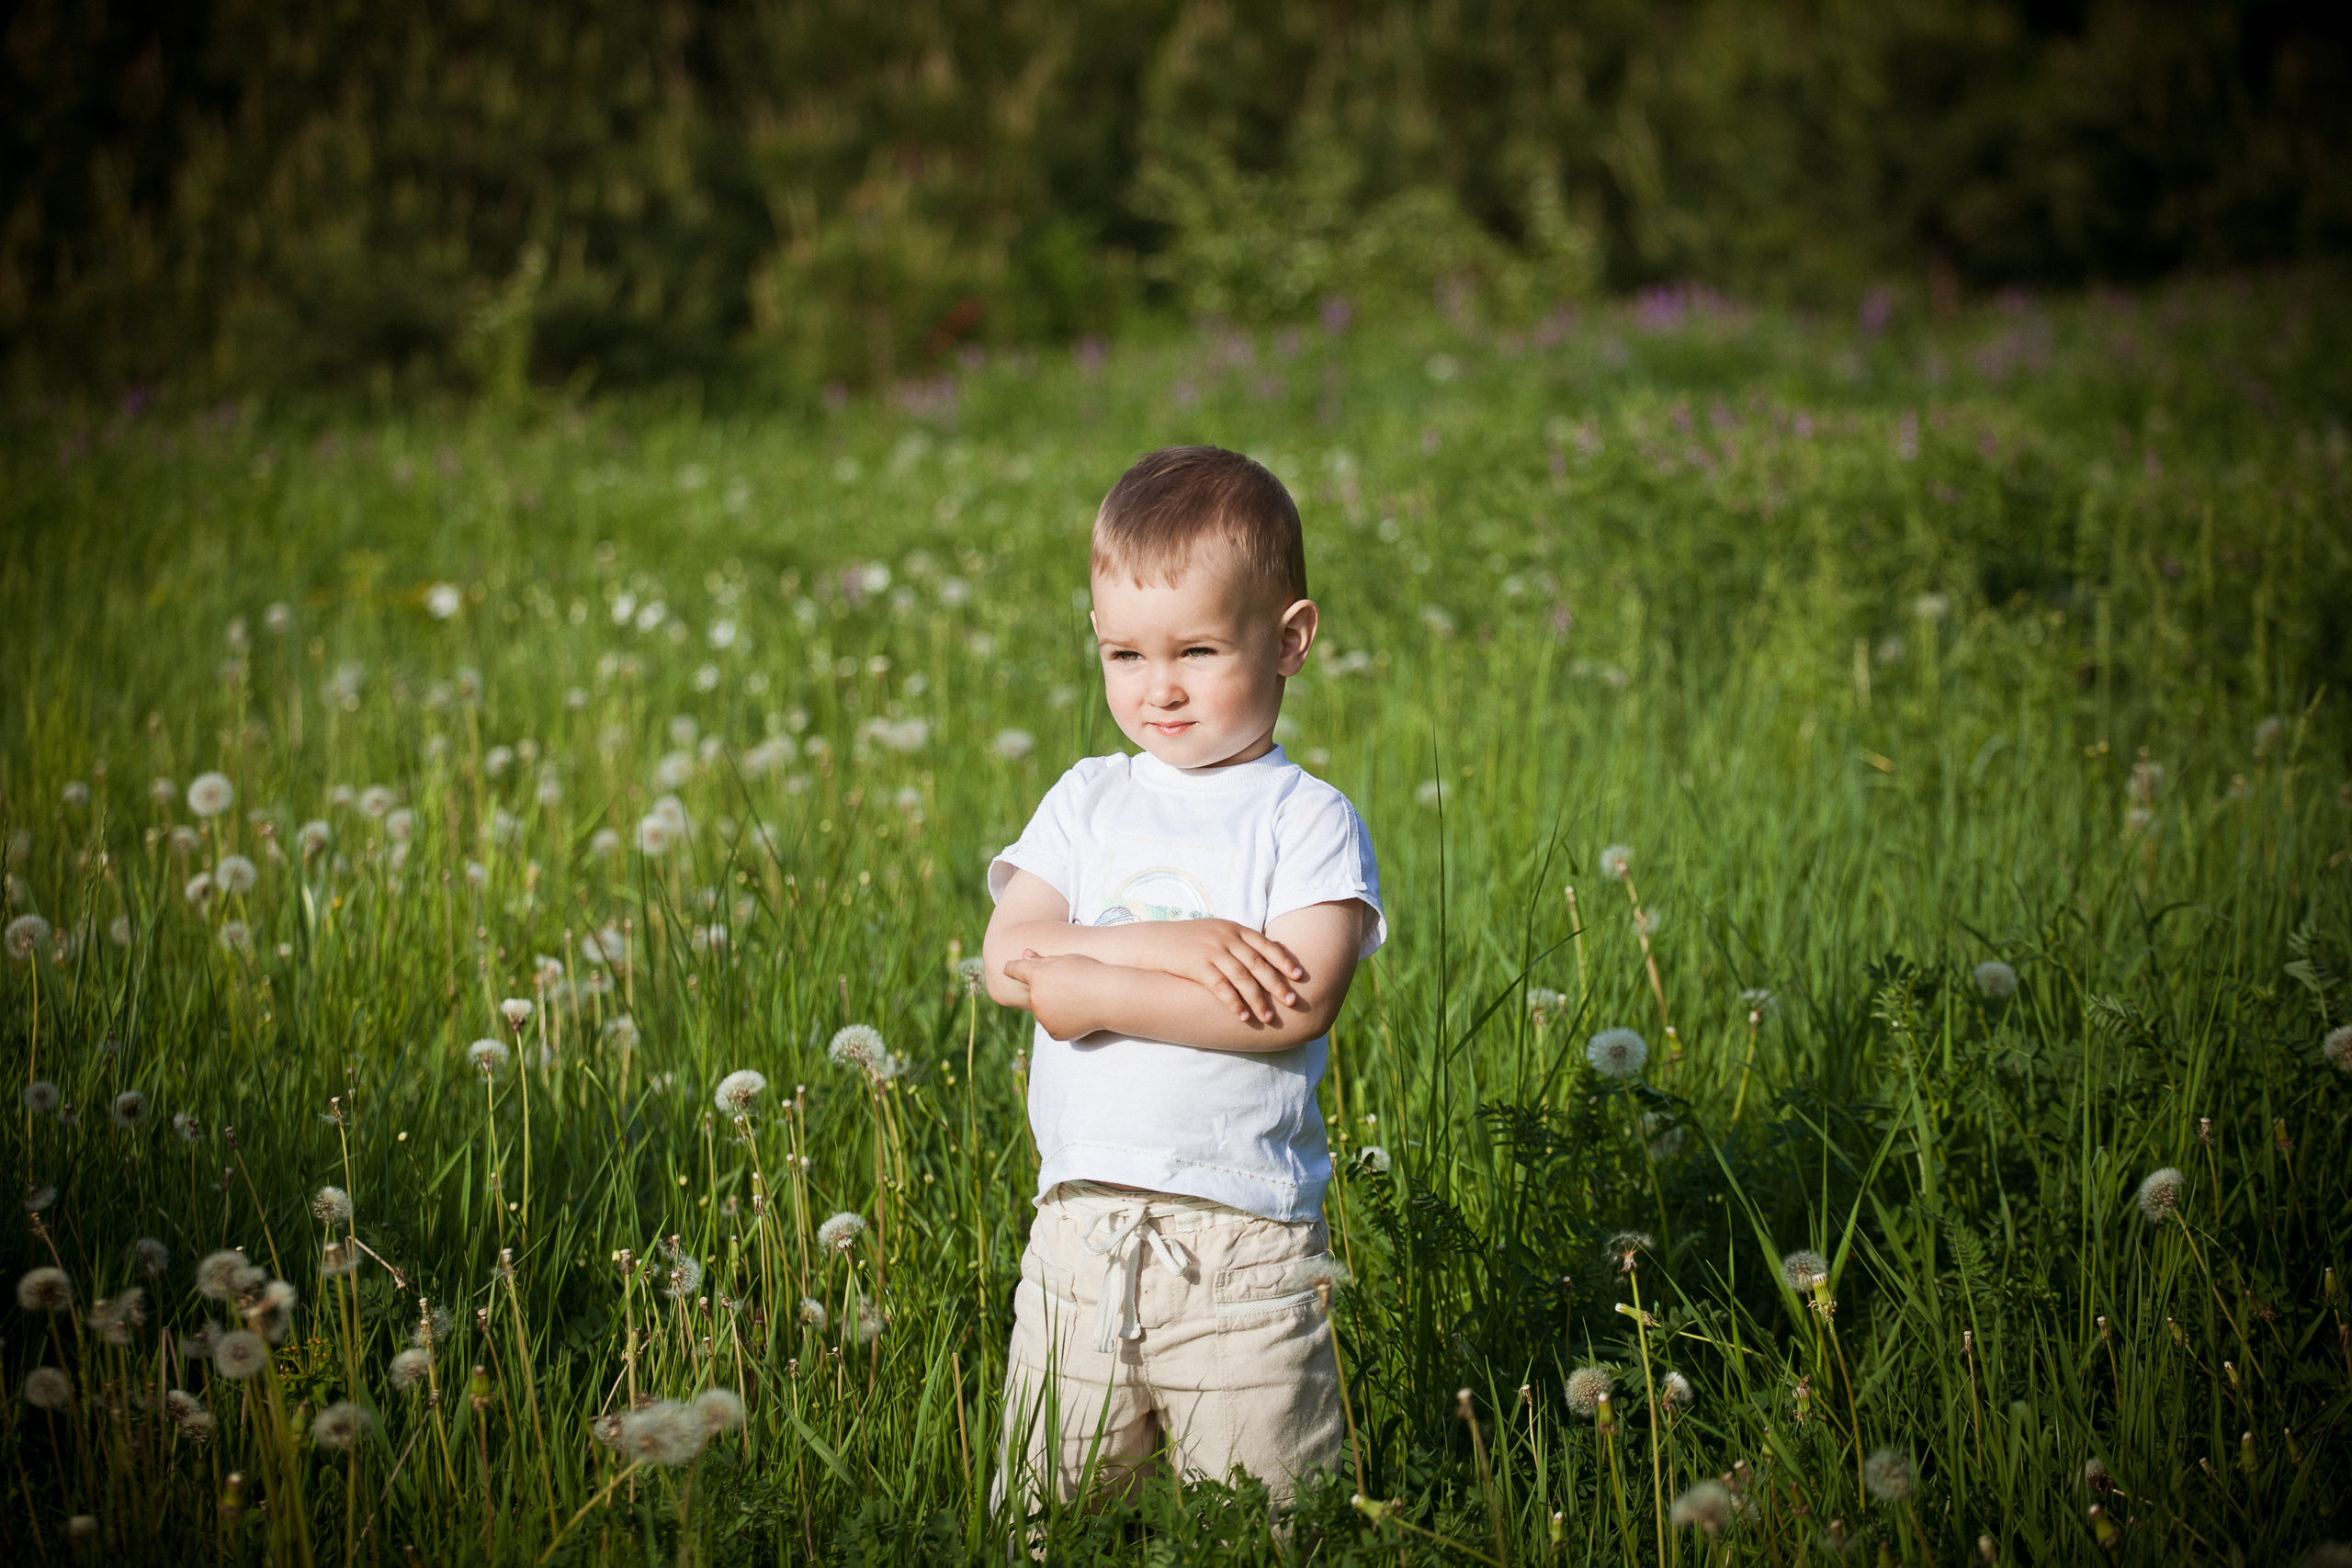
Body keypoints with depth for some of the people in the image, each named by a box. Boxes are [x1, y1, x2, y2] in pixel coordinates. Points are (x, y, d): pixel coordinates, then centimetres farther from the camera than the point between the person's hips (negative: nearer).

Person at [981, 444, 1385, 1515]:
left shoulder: (1308, 821, -2)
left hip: (1246, 1235, -4)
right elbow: (1008, 957, -3)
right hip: (1080, 1222, 4)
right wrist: (1166, 946, -17)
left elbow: (1297, 1006, -16)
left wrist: (1091, 988, -16)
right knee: (1041, 1521, 11)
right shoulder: (1087, 803, 11)